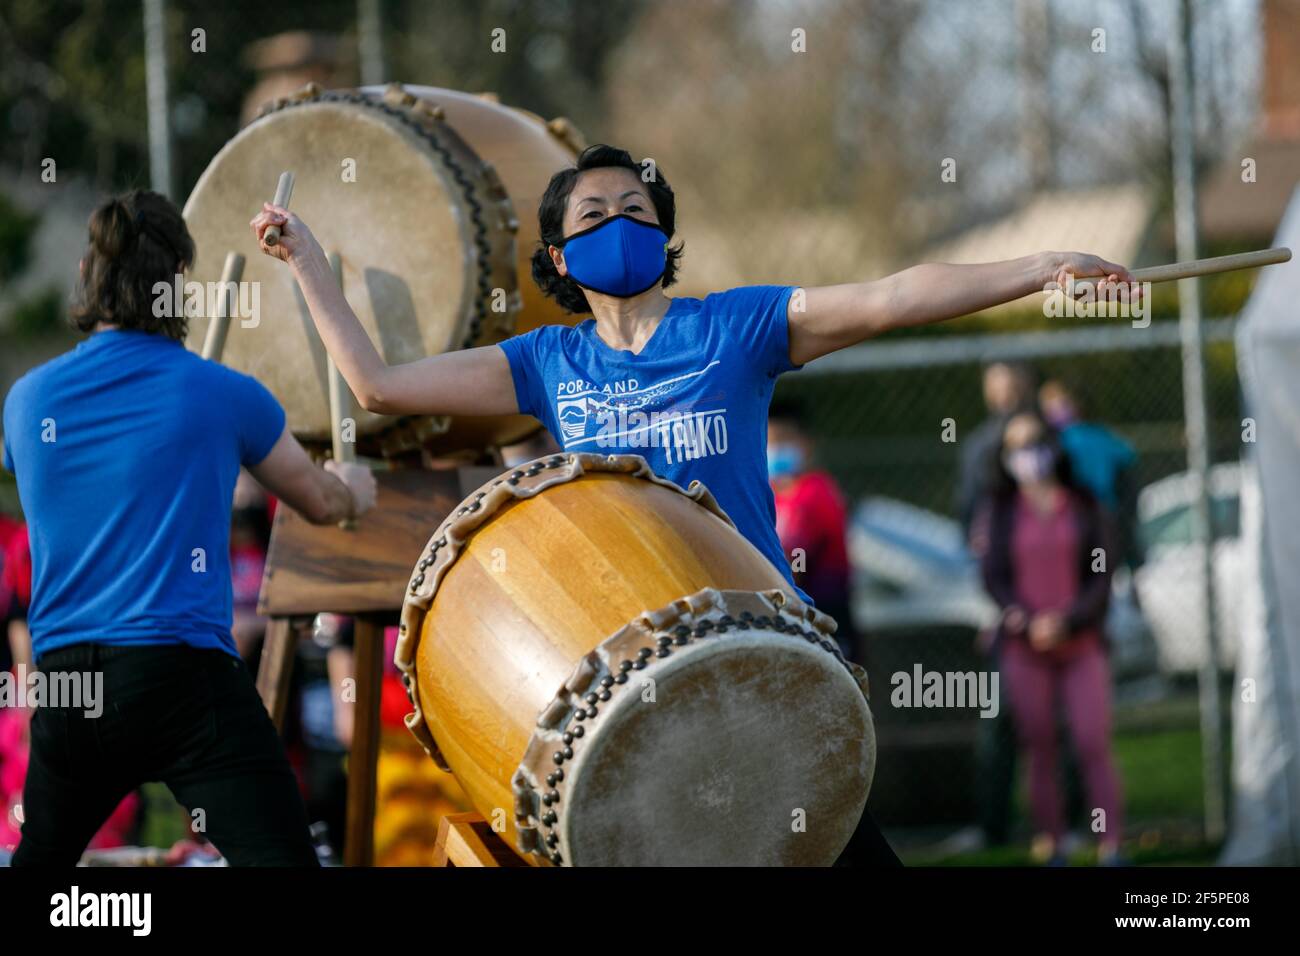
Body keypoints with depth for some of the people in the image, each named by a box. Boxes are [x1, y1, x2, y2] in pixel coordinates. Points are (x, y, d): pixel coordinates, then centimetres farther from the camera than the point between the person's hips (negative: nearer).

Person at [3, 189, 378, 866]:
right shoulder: (223, 396, -2)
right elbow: (322, 505, 15)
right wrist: (353, 489, 41)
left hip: (65, 684, 5)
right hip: (182, 677, -4)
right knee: (282, 858, -10)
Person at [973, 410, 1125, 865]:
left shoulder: (1085, 506, 6)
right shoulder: (1000, 512, 6)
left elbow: (1102, 573, 2)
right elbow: (994, 576, 2)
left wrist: (1066, 621, -12)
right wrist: (1031, 622, -13)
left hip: (1082, 643, 0)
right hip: (1024, 648, 0)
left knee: (1094, 743, -9)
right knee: (1040, 748, 1)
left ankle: (1110, 845, -8)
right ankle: (1051, 848, 5)